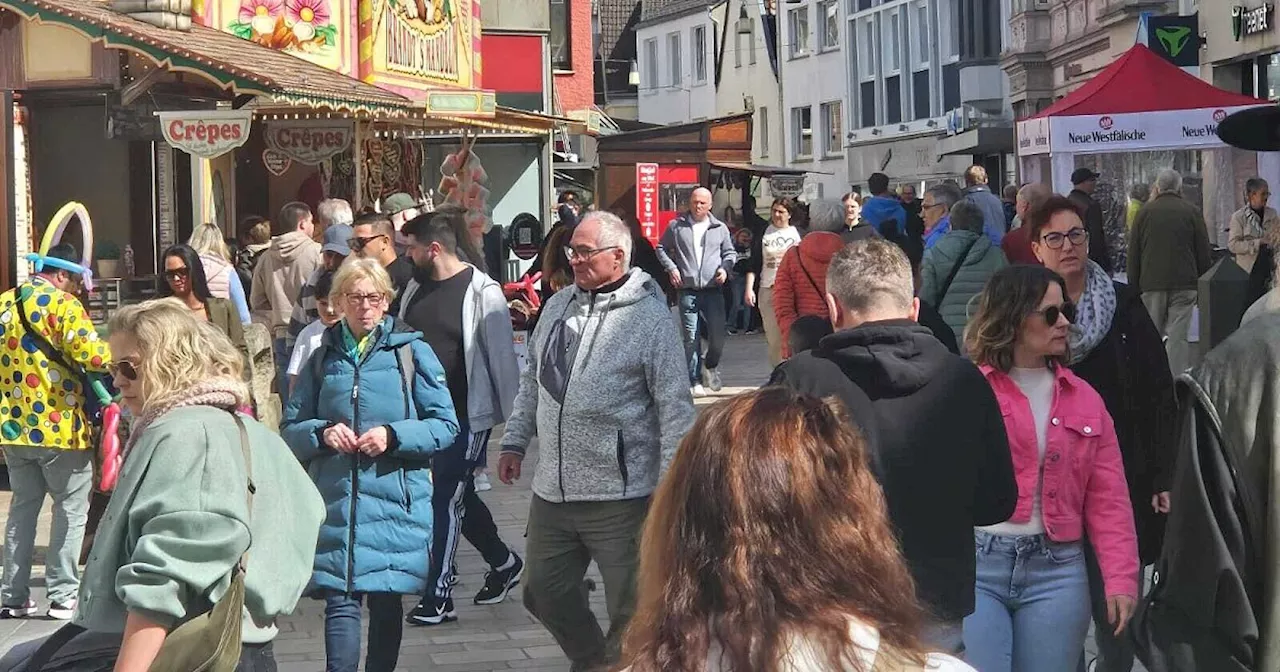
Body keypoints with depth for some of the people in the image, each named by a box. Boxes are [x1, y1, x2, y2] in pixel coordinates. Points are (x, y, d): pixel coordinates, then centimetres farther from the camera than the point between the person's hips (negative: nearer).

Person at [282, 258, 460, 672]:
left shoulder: (412, 351, 3)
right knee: (340, 599, -8)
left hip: (394, 500, -1)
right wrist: (322, 434, -8)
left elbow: (446, 426, 0)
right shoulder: (323, 358, 11)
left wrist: (393, 436, -15)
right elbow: (290, 430, 13)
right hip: (335, 499, 1)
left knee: (386, 600, 8)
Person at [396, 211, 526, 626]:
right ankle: (504, 564, 35)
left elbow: (502, 356, -12)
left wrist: (512, 418, -11)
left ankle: (438, 597, 2)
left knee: (447, 501, -5)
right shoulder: (416, 288, 7)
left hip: (466, 416, -7)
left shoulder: (481, 292, -14)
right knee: (460, 497, 16)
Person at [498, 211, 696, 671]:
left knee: (630, 607, 3)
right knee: (544, 592, 17)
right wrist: (515, 442, 15)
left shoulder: (650, 318, -11)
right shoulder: (558, 307, 9)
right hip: (552, 491, 7)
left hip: (620, 495, -7)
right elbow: (532, 382, 20)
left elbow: (676, 407, -12)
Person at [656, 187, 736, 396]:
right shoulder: (676, 226, 6)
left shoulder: (720, 228, 10)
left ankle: (711, 366, 26)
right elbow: (661, 248, 14)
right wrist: (671, 267, -1)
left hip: (713, 290, 1)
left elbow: (729, 252, 18)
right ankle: (695, 381, 5)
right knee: (691, 337, -2)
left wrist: (725, 268, -2)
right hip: (688, 291, -1)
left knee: (718, 336, -3)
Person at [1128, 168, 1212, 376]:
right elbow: (1204, 254, 5)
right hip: (1184, 284, -1)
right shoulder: (1192, 212, 4)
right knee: (1179, 336, -4)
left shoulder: (1144, 212, 5)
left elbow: (1133, 254, 6)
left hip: (1151, 283, 1)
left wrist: (1133, 287, 11)